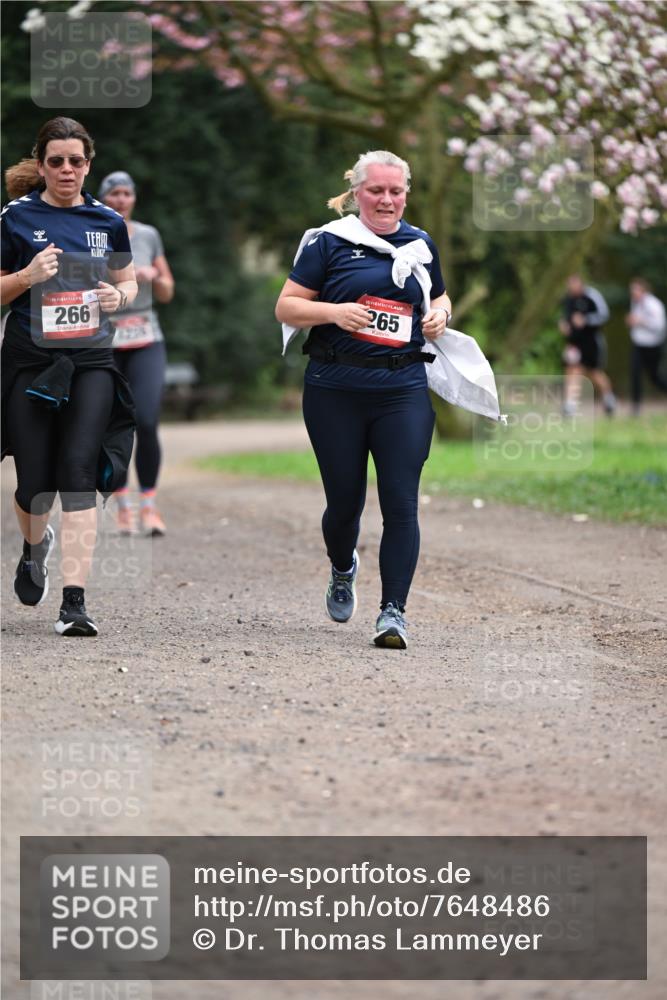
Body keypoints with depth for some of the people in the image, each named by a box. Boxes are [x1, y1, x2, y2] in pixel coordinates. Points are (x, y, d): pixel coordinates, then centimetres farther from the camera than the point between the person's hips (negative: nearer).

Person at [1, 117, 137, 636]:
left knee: (78, 473, -13)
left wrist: (118, 296, -2)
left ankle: (75, 602, -15)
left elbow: (128, 282, 21)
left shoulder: (108, 221, 8)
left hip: (91, 362, 1)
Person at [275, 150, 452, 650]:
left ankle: (393, 610, -7)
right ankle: (343, 570, 39)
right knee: (345, 500, 7)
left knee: (401, 502, -9)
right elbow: (286, 307, 1)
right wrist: (335, 312, -16)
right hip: (336, 391, -2)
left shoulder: (421, 244, 13)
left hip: (403, 391, 2)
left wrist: (441, 314, 6)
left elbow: (440, 298, 29)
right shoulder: (330, 242, 1)